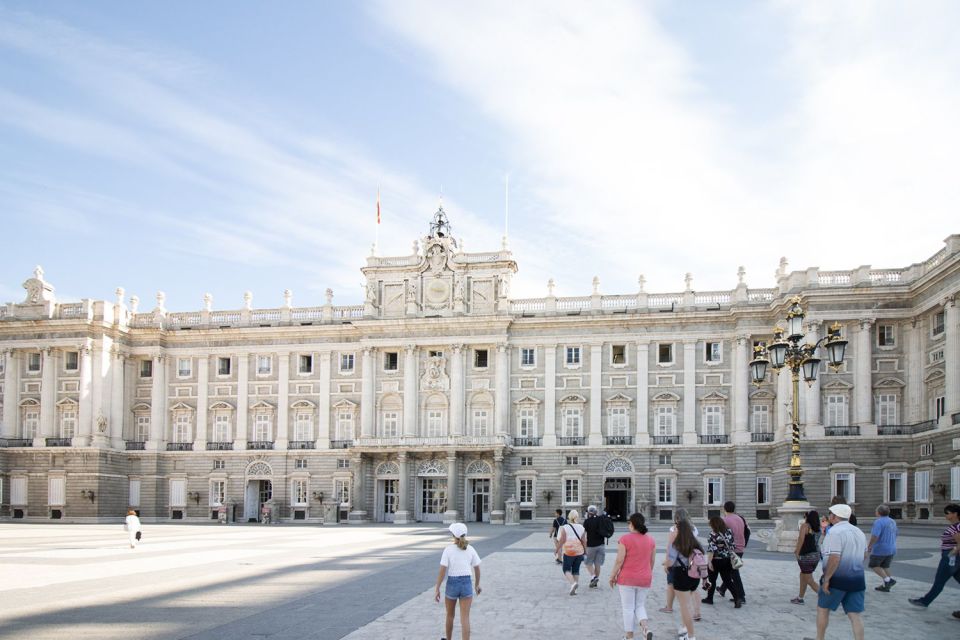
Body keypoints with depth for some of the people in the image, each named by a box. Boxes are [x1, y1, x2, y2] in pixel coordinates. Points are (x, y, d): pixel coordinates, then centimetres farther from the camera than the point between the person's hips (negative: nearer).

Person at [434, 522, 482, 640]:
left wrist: (437, 589, -8)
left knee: (450, 615, 23)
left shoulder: (448, 549, -12)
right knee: (465, 619, 0)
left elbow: (442, 571, -14)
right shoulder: (471, 549, -2)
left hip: (452, 584, -1)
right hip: (466, 584, 1)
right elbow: (477, 569, 6)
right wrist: (477, 585, 22)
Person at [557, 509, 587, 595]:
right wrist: (586, 551, 9)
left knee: (566, 569, 8)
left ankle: (573, 583, -18)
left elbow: (562, 540, -9)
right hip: (579, 552, 3)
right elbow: (584, 541, 1)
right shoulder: (581, 527, 3)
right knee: (576, 570, 12)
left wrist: (558, 549, 4)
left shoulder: (565, 527, -6)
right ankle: (573, 589, 11)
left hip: (568, 552, -3)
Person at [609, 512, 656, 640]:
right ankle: (645, 628, -7)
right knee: (640, 606, 17)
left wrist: (612, 576, -3)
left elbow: (619, 560, -14)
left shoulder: (625, 539, -14)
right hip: (645, 579, 4)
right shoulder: (651, 540, 2)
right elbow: (652, 561, 9)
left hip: (627, 578, -4)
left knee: (628, 608, 6)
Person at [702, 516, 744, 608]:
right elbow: (732, 546, 5)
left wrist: (709, 561, -16)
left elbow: (711, 549, -20)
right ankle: (737, 599, -4)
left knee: (711, 579, 13)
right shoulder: (729, 532, -1)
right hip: (727, 560, 5)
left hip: (716, 561, -5)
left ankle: (709, 598, 25)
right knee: (728, 580, 9)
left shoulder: (713, 534, -17)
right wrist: (732, 557, 17)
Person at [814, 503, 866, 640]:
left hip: (837, 579, -7)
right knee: (855, 614, 5)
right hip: (857, 579, 7)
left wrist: (826, 579, -19)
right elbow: (864, 554, 23)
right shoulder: (859, 532, 11)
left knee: (823, 608, 11)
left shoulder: (835, 532, -17)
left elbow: (834, 558, -24)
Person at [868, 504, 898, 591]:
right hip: (891, 549, 8)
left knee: (874, 565, 6)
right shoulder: (892, 522, 11)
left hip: (880, 549, -8)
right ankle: (885, 585, 9)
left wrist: (869, 546, -13)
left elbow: (875, 536, -25)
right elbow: (894, 536, 20)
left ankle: (888, 579, -8)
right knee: (885, 566, 16)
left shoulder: (879, 522, -17)